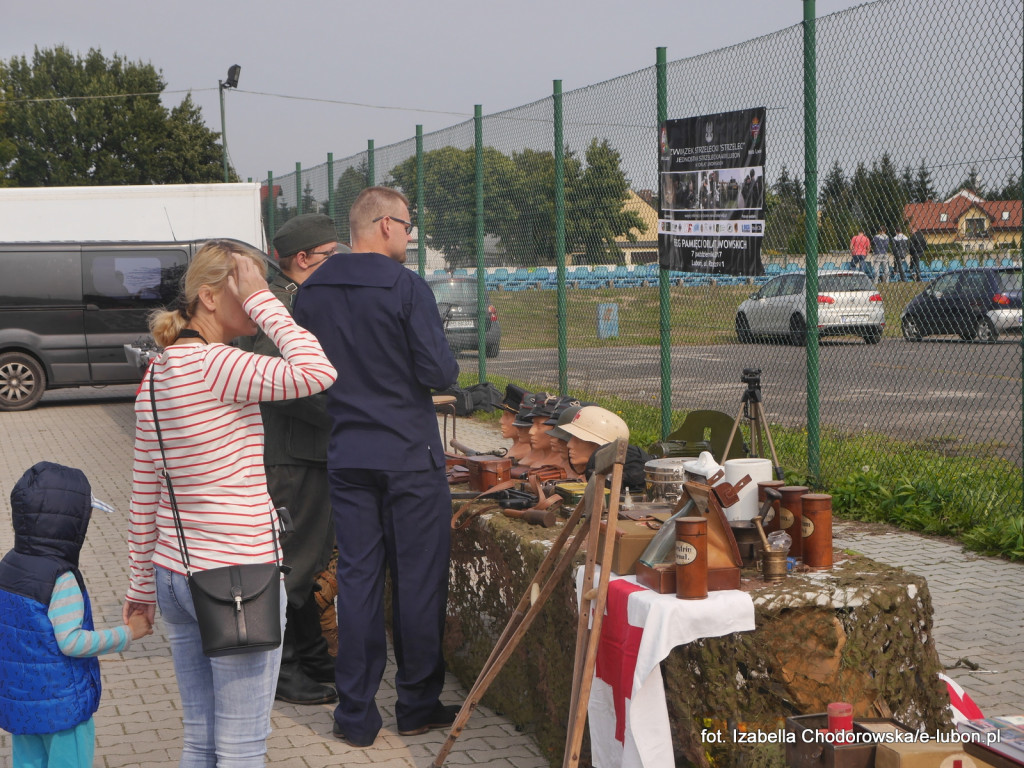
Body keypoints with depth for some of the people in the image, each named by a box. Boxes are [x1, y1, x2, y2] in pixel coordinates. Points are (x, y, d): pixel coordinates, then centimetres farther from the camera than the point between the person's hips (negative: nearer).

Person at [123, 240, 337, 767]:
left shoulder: (157, 375, 9)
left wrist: (142, 584, 20)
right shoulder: (213, 364, -17)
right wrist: (262, 301, -18)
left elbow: (144, 497, 13)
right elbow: (318, 373, -30)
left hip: (174, 573, 9)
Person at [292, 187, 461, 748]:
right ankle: (418, 705, 16)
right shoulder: (406, 287, -14)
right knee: (418, 578, 7)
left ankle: (356, 714, 12)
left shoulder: (310, 293, 3)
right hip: (410, 454, -4)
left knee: (357, 577, 9)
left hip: (346, 455, 5)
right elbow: (441, 373, -16)